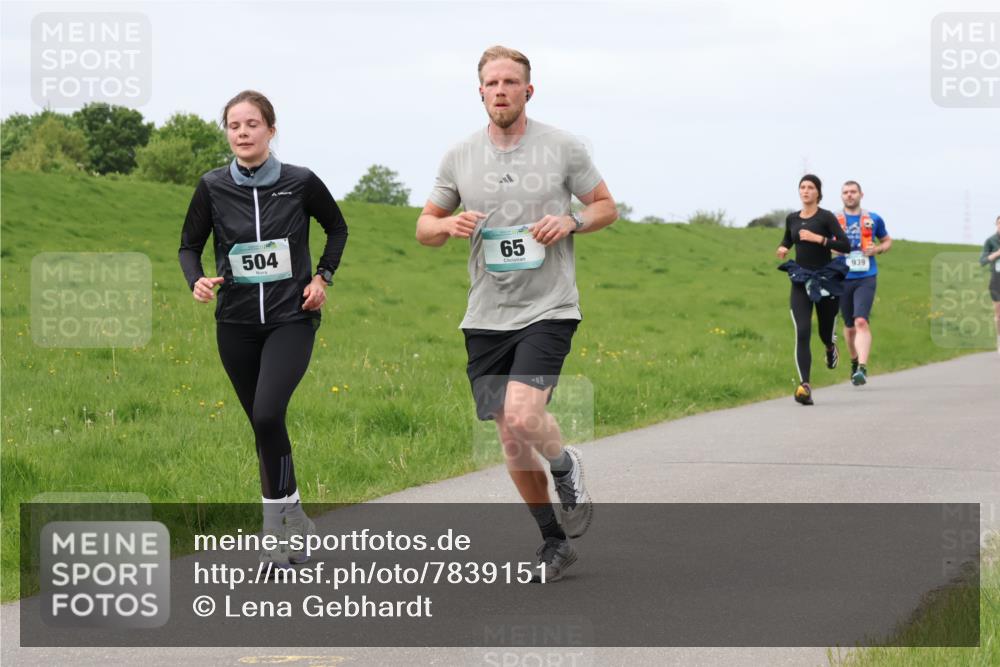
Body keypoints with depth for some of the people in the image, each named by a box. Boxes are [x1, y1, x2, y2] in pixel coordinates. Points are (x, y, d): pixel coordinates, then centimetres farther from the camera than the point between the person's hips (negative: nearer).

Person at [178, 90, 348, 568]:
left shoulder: (300, 183, -5)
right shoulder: (213, 187, -2)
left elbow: (337, 228, 12)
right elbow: (189, 245, 7)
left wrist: (323, 277, 0)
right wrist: (196, 281, -13)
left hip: (291, 319, -3)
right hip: (236, 324, 3)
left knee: (268, 415, -20)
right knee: (263, 424, 7)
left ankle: (275, 524, -7)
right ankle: (293, 521, 22)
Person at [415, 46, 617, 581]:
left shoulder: (562, 148, -1)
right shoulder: (460, 156, 6)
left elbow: (606, 206, 10)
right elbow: (424, 226, 14)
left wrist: (571, 221, -11)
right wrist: (448, 225, -9)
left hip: (548, 310, -4)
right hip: (486, 317, 4)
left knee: (521, 416, -23)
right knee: (511, 441, 6)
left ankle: (565, 466, 10)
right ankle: (554, 542, 23)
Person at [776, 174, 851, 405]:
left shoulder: (826, 217, -6)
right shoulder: (792, 219, 8)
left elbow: (845, 246, -13)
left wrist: (818, 238, -21)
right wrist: (783, 247, 6)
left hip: (825, 280, -2)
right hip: (800, 282, 2)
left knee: (825, 333, 11)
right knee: (802, 333, -14)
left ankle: (831, 347, 51)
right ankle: (804, 385, -21)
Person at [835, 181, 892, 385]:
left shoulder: (874, 219, 6)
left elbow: (887, 241, 19)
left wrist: (878, 249, -2)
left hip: (866, 278, -2)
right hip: (842, 279, 2)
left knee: (861, 322, -20)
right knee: (849, 326, 12)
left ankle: (863, 368, -26)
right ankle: (854, 361, 36)